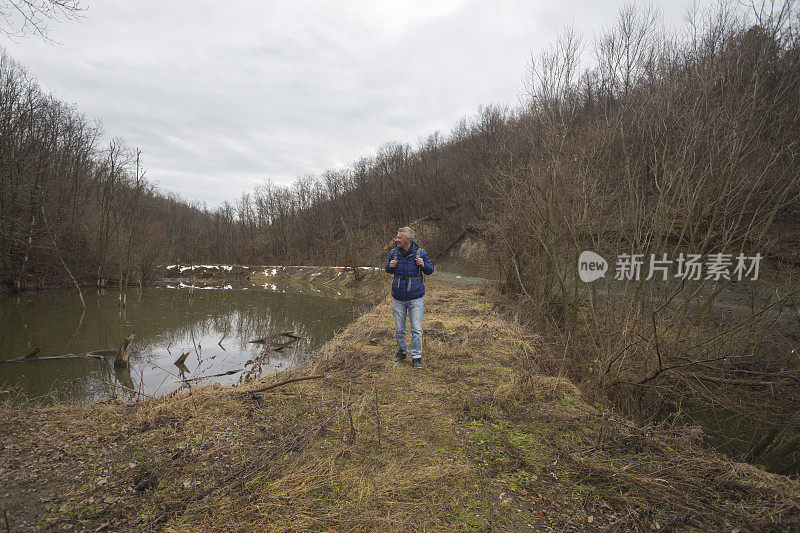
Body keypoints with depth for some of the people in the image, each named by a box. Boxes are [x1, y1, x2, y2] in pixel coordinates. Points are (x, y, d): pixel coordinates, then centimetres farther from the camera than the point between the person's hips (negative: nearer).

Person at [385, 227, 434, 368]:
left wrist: (423, 265, -17)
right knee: (399, 329, 12)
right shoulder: (394, 252, -1)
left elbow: (430, 270, 4)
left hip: (415, 298, -2)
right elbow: (388, 270, 15)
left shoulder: (420, 253, -7)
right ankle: (402, 351, 32)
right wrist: (390, 266, -8)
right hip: (398, 298, 2)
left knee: (416, 329, -1)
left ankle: (416, 357, 12)